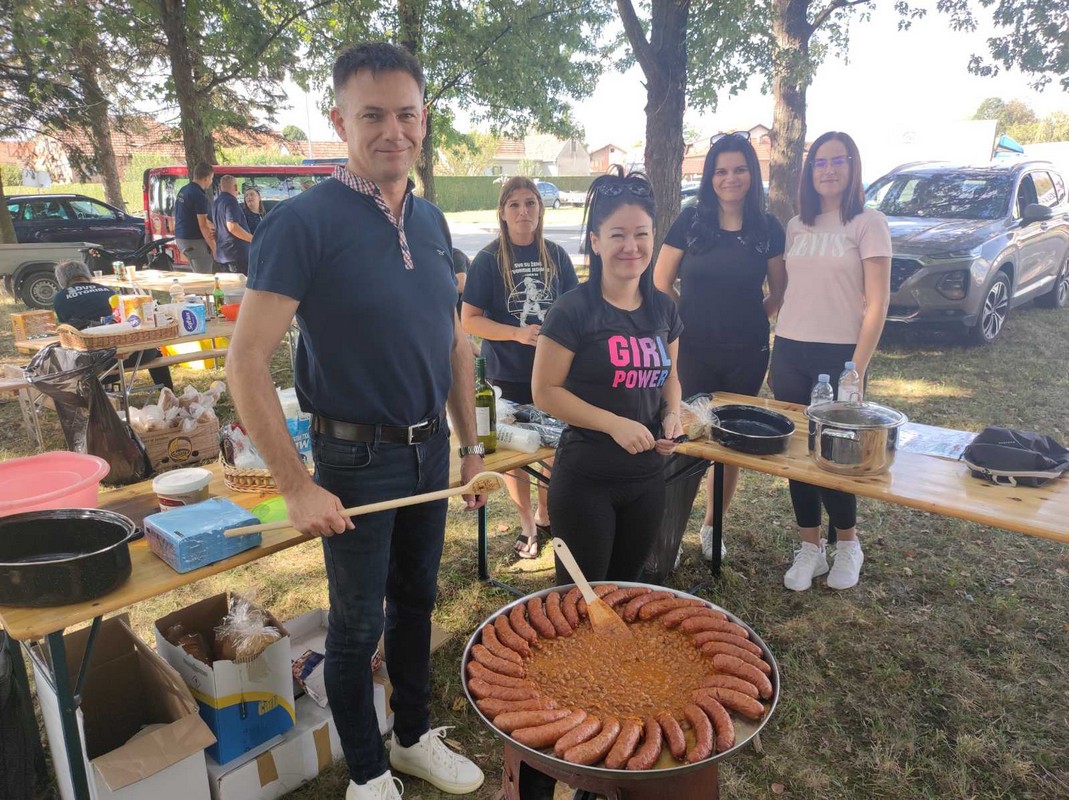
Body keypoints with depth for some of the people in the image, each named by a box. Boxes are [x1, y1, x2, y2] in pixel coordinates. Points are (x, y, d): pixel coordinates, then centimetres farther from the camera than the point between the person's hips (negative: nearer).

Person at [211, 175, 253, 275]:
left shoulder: (215, 203, 17)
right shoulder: (231, 201, -13)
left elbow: (213, 225, 26)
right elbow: (232, 227, -23)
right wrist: (253, 239, -17)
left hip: (221, 254, 10)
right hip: (236, 253, -10)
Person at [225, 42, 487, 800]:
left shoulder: (432, 221, 5)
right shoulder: (303, 222, -15)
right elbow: (247, 360, -17)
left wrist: (471, 444, 10)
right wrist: (298, 486, -19)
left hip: (430, 450, 6)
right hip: (357, 460, -5)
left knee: (417, 600, 20)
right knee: (357, 624, 11)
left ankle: (415, 737, 42)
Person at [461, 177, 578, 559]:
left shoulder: (556, 255, 3)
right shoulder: (488, 260, -6)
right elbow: (470, 320, -9)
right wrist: (518, 333, -20)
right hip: (508, 375, -2)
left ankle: (545, 515, 33)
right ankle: (527, 525, 27)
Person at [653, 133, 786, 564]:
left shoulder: (768, 228, 1)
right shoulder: (691, 221, -3)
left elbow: (780, 291, 11)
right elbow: (661, 281, 3)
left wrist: (749, 320, 4)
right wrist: (695, 317, 4)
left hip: (747, 354, 2)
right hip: (695, 351, -1)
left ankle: (711, 527, 27)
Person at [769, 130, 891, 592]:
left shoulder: (867, 223, -3)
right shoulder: (797, 227, 12)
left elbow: (876, 303, -7)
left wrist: (857, 369, -14)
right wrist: (776, 357, 9)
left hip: (839, 354, -5)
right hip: (790, 351, 5)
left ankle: (848, 545, 23)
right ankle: (810, 548, 22)